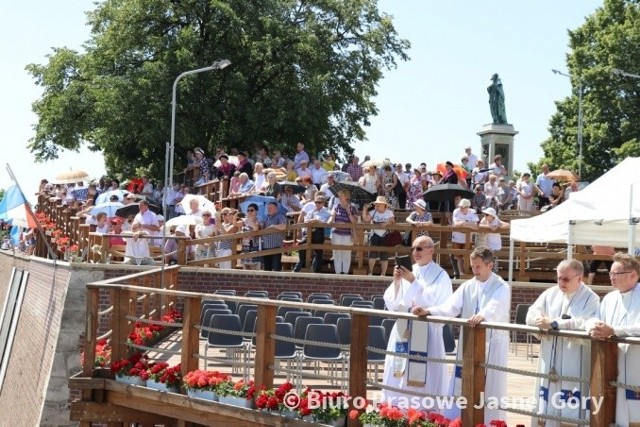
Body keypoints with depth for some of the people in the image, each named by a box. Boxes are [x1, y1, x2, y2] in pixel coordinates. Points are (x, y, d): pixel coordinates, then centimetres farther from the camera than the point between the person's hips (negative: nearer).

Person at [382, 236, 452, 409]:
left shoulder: (440, 275, -3)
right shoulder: (407, 272, 9)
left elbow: (432, 301, -16)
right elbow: (391, 302, 6)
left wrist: (413, 281, -20)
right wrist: (396, 281, -9)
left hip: (426, 333, -5)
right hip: (403, 331, 5)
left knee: (423, 376, -5)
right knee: (398, 373, 6)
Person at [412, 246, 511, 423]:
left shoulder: (502, 287, -7)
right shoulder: (467, 286, 8)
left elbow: (494, 309, -28)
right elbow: (450, 307, -4)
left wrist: (481, 316, -50)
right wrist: (427, 311, -21)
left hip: (492, 346, -5)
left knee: (489, 389, -1)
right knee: (461, 387, 6)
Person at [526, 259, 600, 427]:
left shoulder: (590, 299, -6)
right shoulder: (550, 293, 11)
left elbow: (585, 325, -21)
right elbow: (531, 314, 5)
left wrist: (554, 324, -23)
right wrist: (543, 322, -18)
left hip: (573, 365, -5)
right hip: (549, 361, 5)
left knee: (570, 411, -4)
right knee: (545, 407, 10)